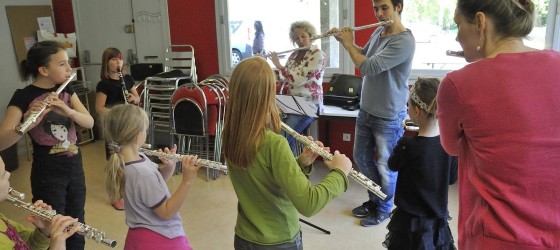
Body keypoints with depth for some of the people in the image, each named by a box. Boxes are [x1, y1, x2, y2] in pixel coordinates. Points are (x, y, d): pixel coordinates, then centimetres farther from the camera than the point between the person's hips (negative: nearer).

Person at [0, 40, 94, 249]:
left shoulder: (66, 90, 4)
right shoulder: (23, 97, -13)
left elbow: (89, 122, -7)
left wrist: (68, 111, -26)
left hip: (75, 166, 5)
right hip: (47, 173, -5)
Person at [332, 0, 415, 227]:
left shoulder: (404, 41, -22)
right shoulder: (378, 32, 5)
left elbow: (367, 67, -28)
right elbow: (364, 55, 23)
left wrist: (348, 43, -14)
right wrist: (345, 40, 8)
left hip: (388, 117, -8)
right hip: (366, 110, 8)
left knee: (385, 166, 9)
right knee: (362, 158, 19)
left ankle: (384, 209, 31)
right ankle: (374, 200, 40)